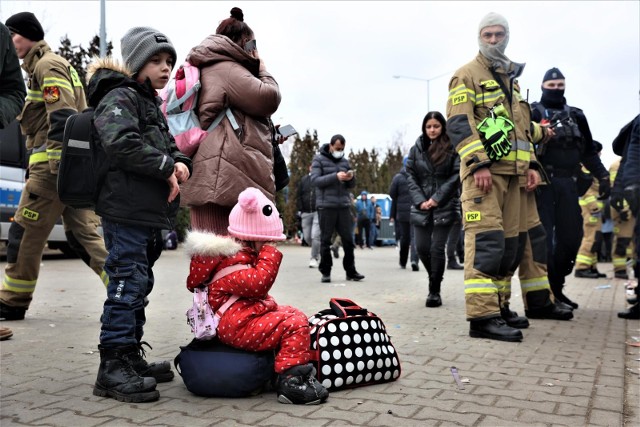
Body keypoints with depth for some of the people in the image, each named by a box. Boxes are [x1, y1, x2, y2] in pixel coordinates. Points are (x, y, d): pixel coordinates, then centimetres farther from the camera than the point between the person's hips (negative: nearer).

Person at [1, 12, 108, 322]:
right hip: (73, 165, 10)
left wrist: (56, 165, -24)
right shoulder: (40, 67, 28)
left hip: (55, 165, -10)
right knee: (84, 233, 6)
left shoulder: (47, 65, -5)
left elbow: (61, 117, -18)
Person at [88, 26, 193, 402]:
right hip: (126, 212, -10)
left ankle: (131, 358, 23)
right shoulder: (120, 98, -6)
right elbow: (122, 143, -22)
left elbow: (168, 145, 23)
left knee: (139, 285, 13)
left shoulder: (151, 105, 25)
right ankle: (113, 367, -5)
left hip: (150, 214, 10)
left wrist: (181, 162, 0)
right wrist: (167, 166, -15)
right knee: (127, 283, -11)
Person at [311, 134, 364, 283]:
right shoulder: (319, 159, 3)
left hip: (344, 205, 4)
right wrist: (335, 176, -20)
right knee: (325, 240, 2)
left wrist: (351, 178, -5)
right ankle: (325, 272, 10)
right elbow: (315, 180, -10)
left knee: (348, 239, 4)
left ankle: (351, 271, 13)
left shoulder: (344, 161, 16)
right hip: (326, 206, -4)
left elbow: (351, 186, 19)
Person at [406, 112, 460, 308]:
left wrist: (437, 198, -12)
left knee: (437, 248, -6)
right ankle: (435, 280, 29)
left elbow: (456, 175, -6)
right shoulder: (416, 149, 9)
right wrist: (420, 200, -6)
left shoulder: (452, 148, 0)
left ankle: (434, 291, 5)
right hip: (421, 207, 3)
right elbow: (410, 176, 6)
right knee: (422, 247, 2)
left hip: (445, 207, -3)